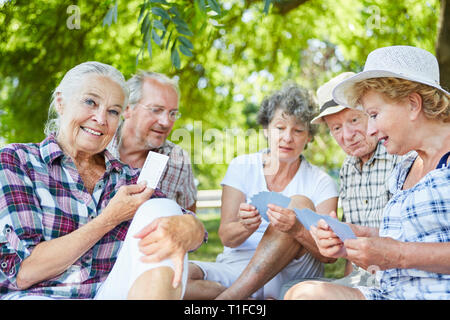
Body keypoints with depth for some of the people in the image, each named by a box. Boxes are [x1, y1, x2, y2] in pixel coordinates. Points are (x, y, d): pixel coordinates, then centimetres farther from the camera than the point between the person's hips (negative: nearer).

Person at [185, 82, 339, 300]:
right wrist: (246, 226, -24)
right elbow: (226, 238, 0)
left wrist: (297, 230, -28)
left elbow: (329, 255, -7)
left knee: (300, 204, -27)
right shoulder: (242, 167, 8)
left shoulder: (322, 184, 4)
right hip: (235, 269, 1)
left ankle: (229, 296, -28)